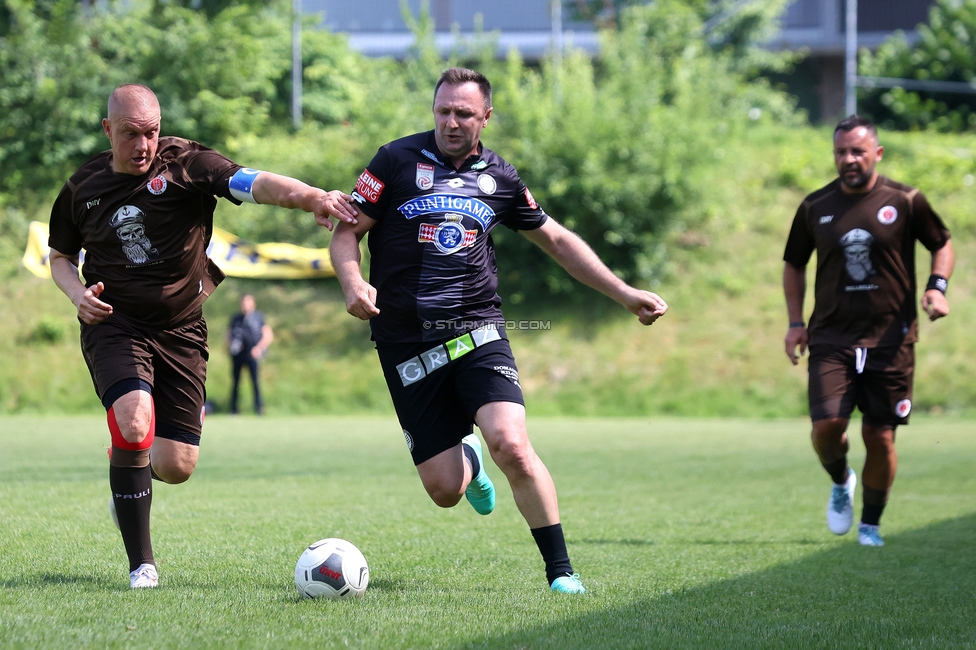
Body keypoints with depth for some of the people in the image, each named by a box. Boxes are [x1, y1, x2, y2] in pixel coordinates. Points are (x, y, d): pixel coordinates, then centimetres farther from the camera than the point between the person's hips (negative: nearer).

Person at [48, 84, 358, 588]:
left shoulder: (186, 165, -9)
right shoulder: (83, 187, 1)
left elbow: (253, 184, -27)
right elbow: (60, 255, 18)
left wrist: (311, 196, -47)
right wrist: (78, 294, -4)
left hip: (181, 331, 0)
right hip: (113, 326, 0)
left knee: (177, 466, -3)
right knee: (134, 422, -27)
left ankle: (127, 461, 37)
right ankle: (141, 565, -14)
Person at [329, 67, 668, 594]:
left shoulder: (499, 178, 9)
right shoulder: (397, 161, 0)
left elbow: (557, 240, 21)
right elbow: (346, 233, 2)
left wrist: (625, 294, 17)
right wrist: (353, 282, -20)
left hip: (477, 332, 1)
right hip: (407, 344, -1)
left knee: (511, 445, -24)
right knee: (444, 490, -4)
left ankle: (561, 571, -11)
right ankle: (467, 460, 35)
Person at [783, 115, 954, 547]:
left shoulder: (906, 202, -1)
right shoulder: (815, 207, 5)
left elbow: (942, 245, 13)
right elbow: (794, 265, 18)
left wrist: (937, 287, -6)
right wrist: (796, 323, 9)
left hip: (891, 340, -1)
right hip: (831, 338, 1)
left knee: (880, 437, -1)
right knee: (826, 426, -14)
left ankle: (871, 523, 18)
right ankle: (840, 483, 19)